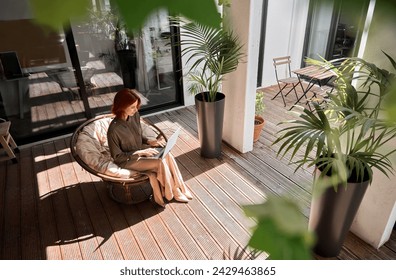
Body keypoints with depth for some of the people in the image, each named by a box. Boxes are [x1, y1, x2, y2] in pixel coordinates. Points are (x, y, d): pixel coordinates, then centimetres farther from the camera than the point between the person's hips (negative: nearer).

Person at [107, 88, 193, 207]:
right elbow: (117, 157, -19)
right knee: (160, 163, -23)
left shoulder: (135, 115, -8)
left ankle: (179, 188, -6)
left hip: (140, 150, 6)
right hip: (128, 161, -6)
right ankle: (173, 193, -2)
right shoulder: (114, 129, -27)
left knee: (168, 156, -17)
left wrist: (152, 141, -11)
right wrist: (140, 153, -24)